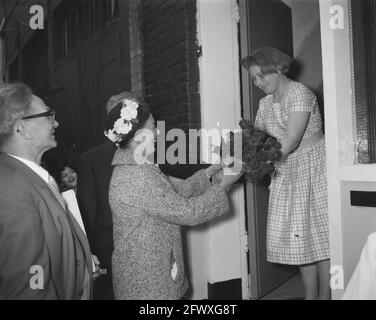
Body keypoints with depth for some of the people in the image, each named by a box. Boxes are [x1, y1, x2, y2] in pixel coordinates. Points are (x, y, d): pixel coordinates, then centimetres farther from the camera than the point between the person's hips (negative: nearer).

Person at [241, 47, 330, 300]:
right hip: (287, 174, 7)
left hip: (313, 168, -7)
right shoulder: (266, 103, 10)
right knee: (301, 239, 9)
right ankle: (310, 295, 20)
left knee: (320, 234, 1)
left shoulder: (299, 93, -14)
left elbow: (290, 141, -23)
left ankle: (324, 295, 13)